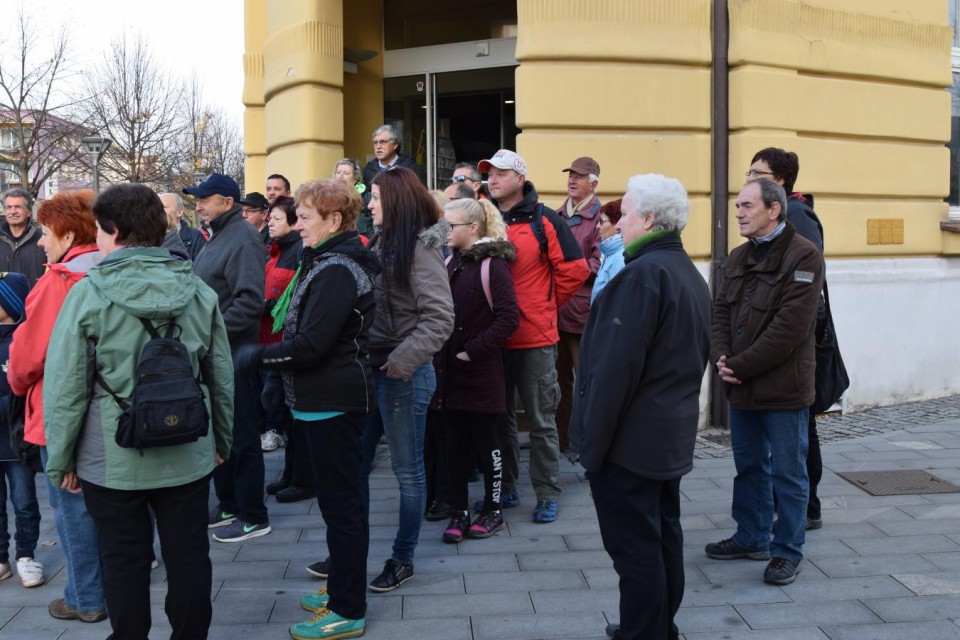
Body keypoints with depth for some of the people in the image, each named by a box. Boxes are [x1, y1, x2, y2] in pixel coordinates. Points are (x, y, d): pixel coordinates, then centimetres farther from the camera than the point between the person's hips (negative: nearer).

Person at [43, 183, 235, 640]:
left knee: (124, 563, 12)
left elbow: (66, 387, -8)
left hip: (113, 459, -3)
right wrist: (221, 440, 18)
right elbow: (221, 375, 7)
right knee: (189, 557, 13)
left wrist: (61, 459, 3)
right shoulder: (198, 290, 0)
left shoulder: (88, 293, -11)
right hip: (189, 454, 3)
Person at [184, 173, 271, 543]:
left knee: (242, 437, -1)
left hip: (234, 356, -10)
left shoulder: (243, 239, -15)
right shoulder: (218, 238, 15)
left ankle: (253, 517, 10)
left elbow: (250, 302, -25)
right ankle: (228, 505, 30)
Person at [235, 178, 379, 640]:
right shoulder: (327, 262, 14)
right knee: (341, 498, 18)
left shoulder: (336, 270, -18)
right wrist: (277, 376, 18)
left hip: (334, 402, -11)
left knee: (340, 501, -2)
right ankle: (342, 589, 33)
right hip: (327, 398, 11)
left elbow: (310, 345, -24)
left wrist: (258, 357, -12)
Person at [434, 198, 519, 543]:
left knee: (484, 441, 6)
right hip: (449, 369, 6)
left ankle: (493, 511, 20)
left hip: (479, 371, -6)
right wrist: (441, 353, 3)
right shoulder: (451, 262, 10)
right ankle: (458, 511, 19)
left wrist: (472, 351, -16)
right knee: (455, 442, 10)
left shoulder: (492, 264, -11)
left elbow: (509, 318, -17)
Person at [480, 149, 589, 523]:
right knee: (500, 418, 14)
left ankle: (547, 495, 15)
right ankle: (505, 489, 27)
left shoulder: (543, 221, -6)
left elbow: (574, 269, -5)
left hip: (535, 338, -4)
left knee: (541, 421, 5)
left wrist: (545, 305, 1)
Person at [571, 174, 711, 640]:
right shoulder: (690, 275, 12)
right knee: (663, 535, 18)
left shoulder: (643, 274, -19)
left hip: (631, 440, -10)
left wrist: (592, 441, -17)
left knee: (635, 548, 0)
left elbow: (615, 367, -23)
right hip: (671, 438, 10)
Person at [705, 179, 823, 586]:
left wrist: (740, 367, -17)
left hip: (783, 387, -7)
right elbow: (720, 310, 9)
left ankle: (787, 552, 18)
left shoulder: (803, 257, -13)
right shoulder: (739, 258, 12)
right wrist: (721, 357, -9)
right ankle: (752, 538, 33)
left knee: (787, 472, 5)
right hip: (741, 386, 7)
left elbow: (790, 328, -20)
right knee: (749, 465, 18)